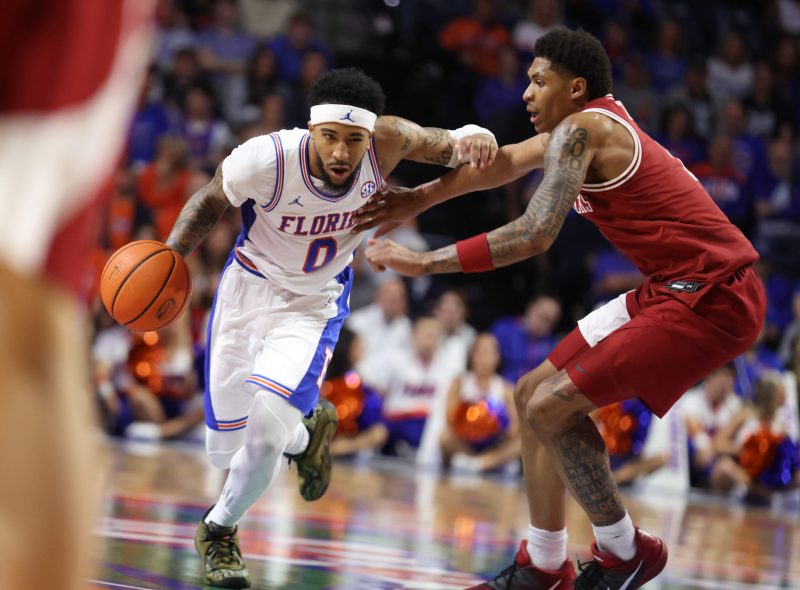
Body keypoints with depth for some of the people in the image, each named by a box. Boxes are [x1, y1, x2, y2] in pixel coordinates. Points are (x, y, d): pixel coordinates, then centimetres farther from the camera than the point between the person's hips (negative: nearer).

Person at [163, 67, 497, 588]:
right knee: (226, 450, 7)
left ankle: (220, 530, 3)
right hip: (248, 288, 0)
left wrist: (469, 136, -28)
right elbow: (212, 201, -8)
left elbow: (438, 144, -4)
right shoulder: (267, 159, -30)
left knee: (268, 420, -26)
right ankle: (307, 431, 44)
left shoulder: (385, 142, -26)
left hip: (314, 305, 0)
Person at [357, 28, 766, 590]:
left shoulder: (580, 129, -15)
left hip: (710, 300, -10)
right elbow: (507, 161, 25)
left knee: (551, 408, -15)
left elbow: (533, 234, -25)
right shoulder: (599, 122, 13)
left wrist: (425, 262, -21)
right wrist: (421, 198, 18)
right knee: (534, 394, 12)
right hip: (675, 290, 10)